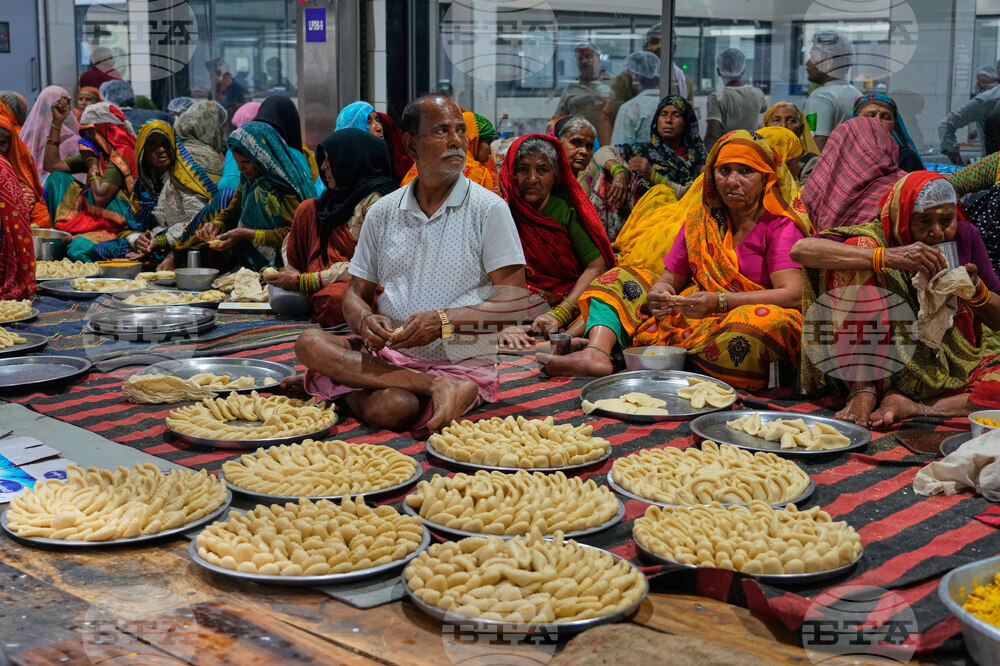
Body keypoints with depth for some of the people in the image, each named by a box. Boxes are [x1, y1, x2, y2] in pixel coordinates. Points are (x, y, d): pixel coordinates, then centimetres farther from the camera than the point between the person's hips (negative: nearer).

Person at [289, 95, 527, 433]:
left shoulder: (489, 209, -2)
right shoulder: (383, 212, 10)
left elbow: (515, 303, -8)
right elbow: (356, 294, 13)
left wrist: (443, 321, -21)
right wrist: (366, 321, -12)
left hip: (461, 363, -6)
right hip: (389, 352, 6)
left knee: (390, 407, -37)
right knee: (309, 343, -24)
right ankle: (437, 388, -27)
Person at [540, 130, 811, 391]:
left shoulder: (781, 225, -4)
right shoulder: (700, 221, 13)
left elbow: (792, 294, -17)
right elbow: (671, 277, 11)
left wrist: (719, 301, -29)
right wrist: (659, 293, -16)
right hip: (688, 318, 6)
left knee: (768, 322, -40)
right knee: (618, 279, 4)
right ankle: (596, 354, -25)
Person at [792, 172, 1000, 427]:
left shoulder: (965, 236, 1)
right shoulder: (877, 237, -10)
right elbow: (801, 250, -30)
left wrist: (976, 290, -18)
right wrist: (887, 257, -36)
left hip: (953, 372, 3)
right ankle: (862, 392, -24)